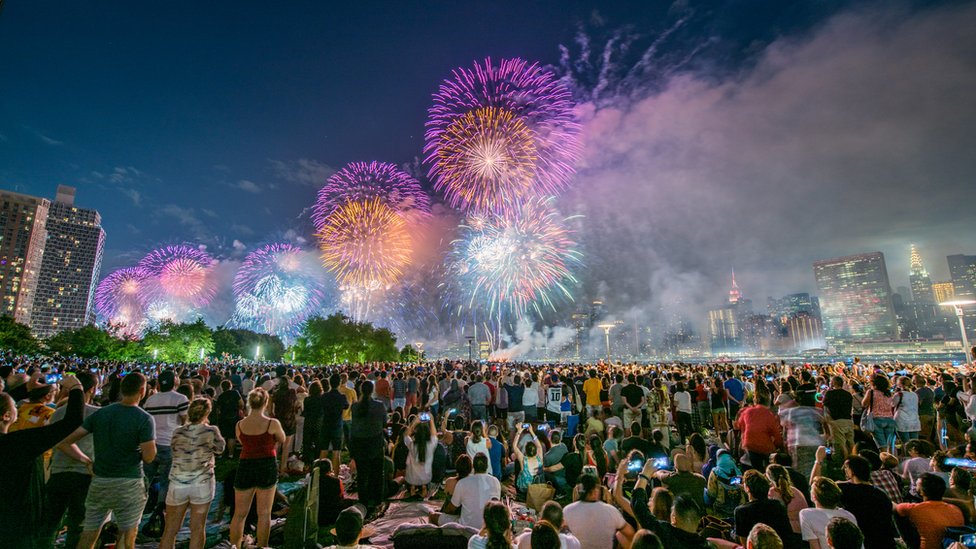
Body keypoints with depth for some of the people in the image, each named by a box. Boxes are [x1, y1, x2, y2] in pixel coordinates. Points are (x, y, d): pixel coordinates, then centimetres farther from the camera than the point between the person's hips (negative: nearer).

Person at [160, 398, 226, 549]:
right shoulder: (211, 431, -7)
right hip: (202, 483, -2)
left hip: (178, 483, 2)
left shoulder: (178, 432, 1)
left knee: (170, 530, 12)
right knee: (198, 529, 9)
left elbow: (175, 451, 14)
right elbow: (220, 448, 10)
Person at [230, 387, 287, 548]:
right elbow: (282, 440, 5)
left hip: (245, 467, 3)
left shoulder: (240, 425, -5)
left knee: (240, 514, 16)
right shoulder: (273, 423, -13)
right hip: (267, 467, -2)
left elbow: (243, 442, 12)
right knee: (264, 513, 10)